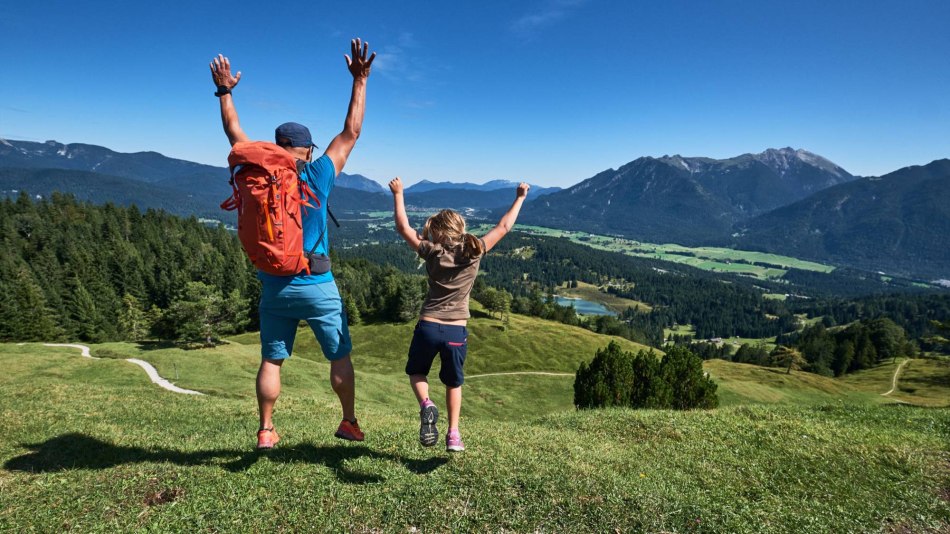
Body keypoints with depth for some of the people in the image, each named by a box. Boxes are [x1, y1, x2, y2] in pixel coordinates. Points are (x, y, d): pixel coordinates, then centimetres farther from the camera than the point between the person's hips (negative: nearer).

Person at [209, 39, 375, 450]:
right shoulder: (318, 177, -8)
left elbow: (236, 135, 14)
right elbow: (351, 133, -2)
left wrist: (225, 92, 26)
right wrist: (360, 81, 2)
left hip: (275, 288, 3)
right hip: (318, 288, -2)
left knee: (271, 360, 15)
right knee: (340, 356, 12)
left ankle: (266, 431, 22)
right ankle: (349, 422, 20)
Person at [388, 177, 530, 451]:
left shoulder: (433, 253, -4)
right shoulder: (474, 252, -2)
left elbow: (403, 228, 6)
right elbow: (503, 227, 8)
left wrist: (398, 194, 16)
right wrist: (519, 198, 19)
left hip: (428, 326, -1)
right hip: (457, 331, 2)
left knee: (416, 372, 23)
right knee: (454, 382, 23)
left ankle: (426, 405, -5)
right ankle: (453, 434, 19)